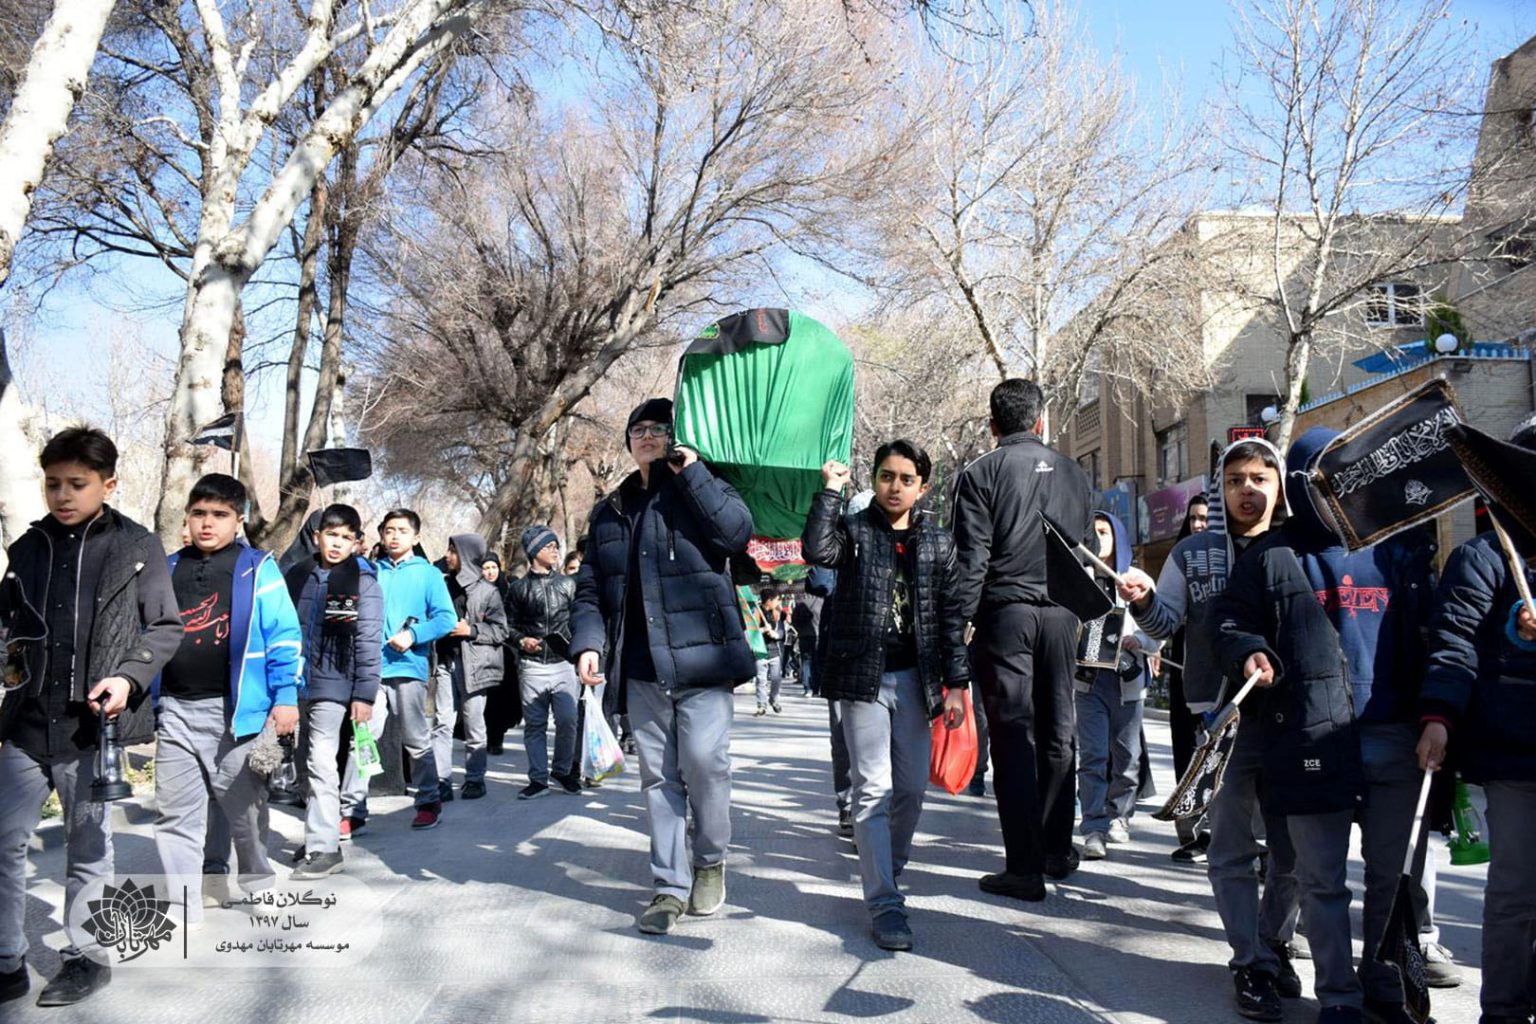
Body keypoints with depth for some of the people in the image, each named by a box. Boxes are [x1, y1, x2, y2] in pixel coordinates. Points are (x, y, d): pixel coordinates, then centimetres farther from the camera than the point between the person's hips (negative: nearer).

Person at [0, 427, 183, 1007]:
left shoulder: (137, 547, -3)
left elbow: (166, 628, -1)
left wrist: (129, 677, -14)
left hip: (95, 722, -3)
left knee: (88, 847, 9)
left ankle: (85, 959, 24)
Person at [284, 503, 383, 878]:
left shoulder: (363, 582, -5)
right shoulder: (297, 575, 9)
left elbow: (369, 642, -9)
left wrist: (364, 694, -13)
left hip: (332, 687, -6)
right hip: (295, 685, 6)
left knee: (321, 763, -8)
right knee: (305, 761, 12)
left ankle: (324, 848, -3)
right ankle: (319, 834, 24)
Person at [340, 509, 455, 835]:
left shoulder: (428, 573, 4)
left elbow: (446, 618, -4)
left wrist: (413, 635, -16)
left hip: (409, 667, -2)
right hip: (371, 668, 2)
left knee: (417, 741, 8)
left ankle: (429, 802, 21)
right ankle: (353, 811, -2)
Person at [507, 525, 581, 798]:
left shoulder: (568, 584, 11)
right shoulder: (519, 588, 9)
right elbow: (510, 626, 11)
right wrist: (521, 641, -7)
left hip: (564, 663, 0)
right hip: (532, 666, 0)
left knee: (567, 720, -6)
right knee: (534, 724, 3)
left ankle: (563, 770, 14)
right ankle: (538, 778, 12)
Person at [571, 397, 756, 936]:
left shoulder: (702, 491, 6)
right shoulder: (611, 511, 18)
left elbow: (738, 533, -15)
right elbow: (590, 589, 17)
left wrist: (692, 472, -11)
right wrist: (588, 643, 1)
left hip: (700, 656, -4)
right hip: (641, 667, 4)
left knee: (704, 760, -12)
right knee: (658, 774, 5)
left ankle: (709, 861, 13)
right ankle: (670, 885, 14)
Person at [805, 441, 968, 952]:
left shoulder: (937, 541, 9)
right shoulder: (853, 530, 3)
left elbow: (951, 616, 7)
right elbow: (817, 551, -19)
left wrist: (955, 684, 2)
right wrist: (830, 490, -14)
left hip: (915, 678, 3)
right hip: (863, 677, -3)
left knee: (912, 786, 9)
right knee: (873, 788, -5)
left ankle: (889, 867, 33)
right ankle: (884, 902, -3)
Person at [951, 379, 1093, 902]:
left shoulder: (981, 473, -3)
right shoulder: (1072, 471, 10)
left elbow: (971, 559, -9)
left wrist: (959, 623, -7)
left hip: (1005, 609, -4)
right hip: (1060, 611, 4)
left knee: (1014, 735, -2)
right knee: (1057, 731, 13)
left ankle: (1025, 867, -1)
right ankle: (1058, 849, 23)